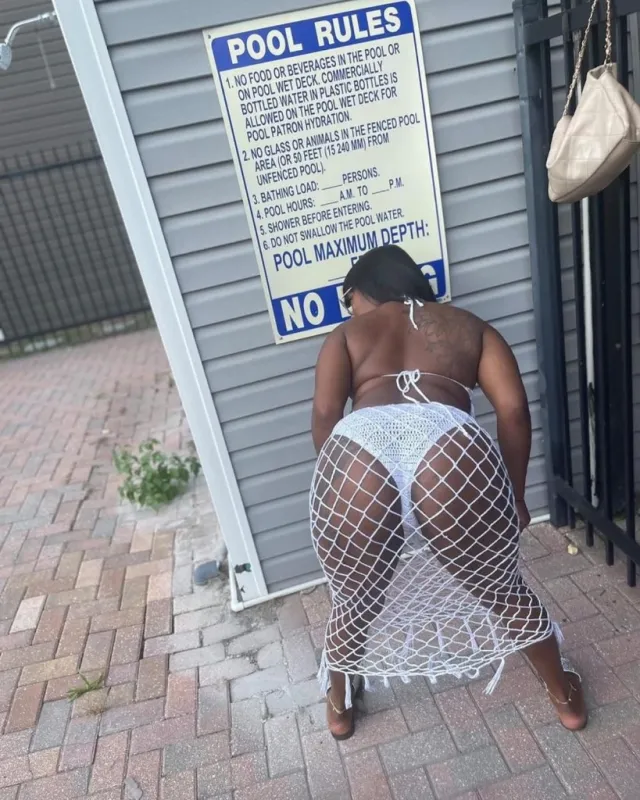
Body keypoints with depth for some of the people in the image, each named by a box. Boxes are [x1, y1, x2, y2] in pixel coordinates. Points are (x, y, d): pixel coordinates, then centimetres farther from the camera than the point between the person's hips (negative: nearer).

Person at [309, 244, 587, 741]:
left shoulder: (346, 335, 27)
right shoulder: (470, 326, 30)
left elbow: (325, 417, 11)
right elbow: (515, 410, 17)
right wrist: (515, 496, 28)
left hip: (358, 451, 0)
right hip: (449, 448, 1)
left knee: (355, 601, 29)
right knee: (501, 589, 30)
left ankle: (339, 707, 53)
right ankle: (565, 696, 52)